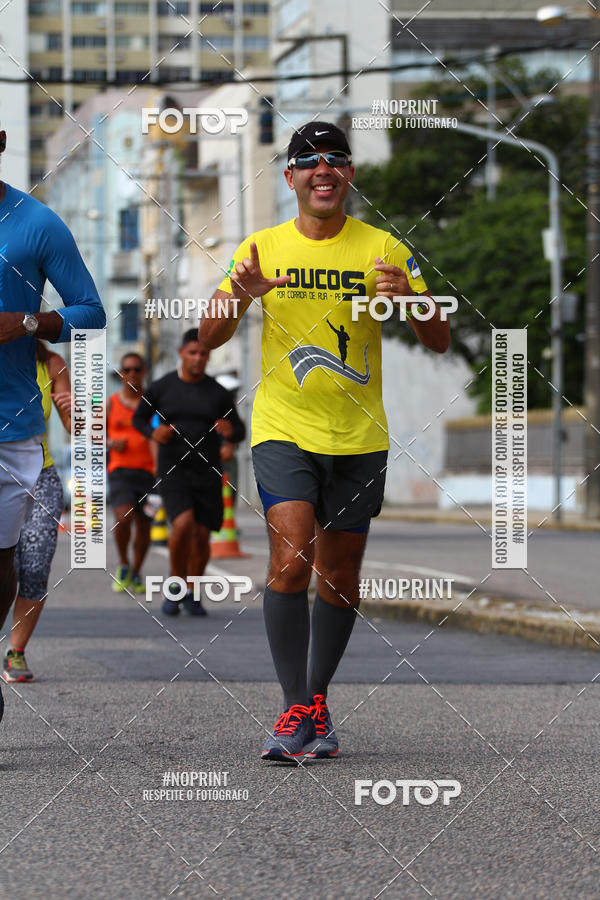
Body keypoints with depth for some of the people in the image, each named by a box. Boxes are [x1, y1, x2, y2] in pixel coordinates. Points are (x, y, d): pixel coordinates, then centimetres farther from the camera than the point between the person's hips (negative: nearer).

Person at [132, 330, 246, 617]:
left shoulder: (218, 394, 0)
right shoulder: (161, 388, -2)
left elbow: (240, 432, 7)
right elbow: (139, 418, 13)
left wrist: (230, 431, -19)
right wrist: (153, 432, -11)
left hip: (207, 475, 2)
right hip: (173, 472, -2)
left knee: (202, 537, 2)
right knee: (183, 524, -24)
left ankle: (192, 594, 27)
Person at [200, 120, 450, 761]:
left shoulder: (383, 249, 2)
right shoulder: (262, 249, 2)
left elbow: (438, 342, 1)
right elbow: (208, 339, 1)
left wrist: (408, 299, -20)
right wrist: (240, 299, -20)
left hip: (359, 437, 1)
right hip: (284, 430, -1)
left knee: (340, 579, 7)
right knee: (291, 559, -18)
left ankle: (317, 703, 23)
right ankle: (295, 708, -13)